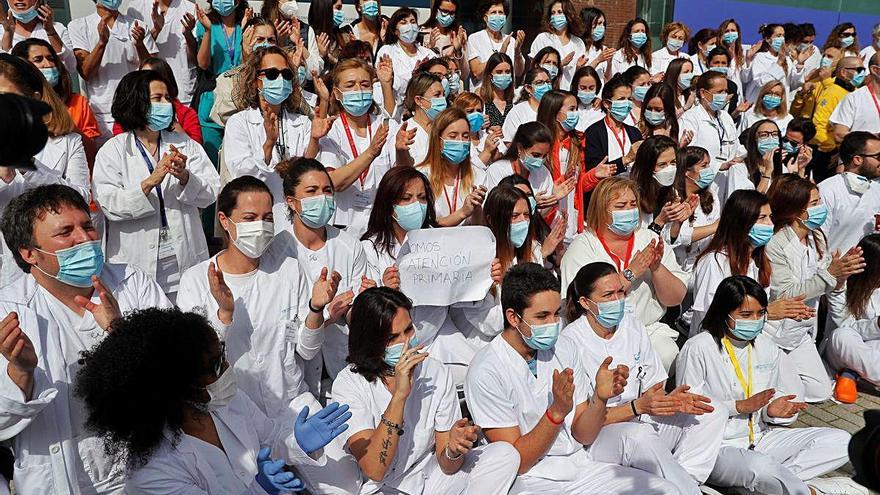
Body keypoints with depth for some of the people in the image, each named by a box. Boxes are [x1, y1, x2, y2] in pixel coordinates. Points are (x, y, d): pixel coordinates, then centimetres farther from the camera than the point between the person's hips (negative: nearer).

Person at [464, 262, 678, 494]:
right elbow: (516, 462, -13)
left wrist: (600, 397, -14)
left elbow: (583, 436, 5)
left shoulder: (565, 353, 4)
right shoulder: (487, 371, -15)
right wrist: (557, 412, -25)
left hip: (581, 466, 6)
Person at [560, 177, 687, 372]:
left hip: (651, 330, 3)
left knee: (668, 356, -25)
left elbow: (676, 299, 6)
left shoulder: (649, 240, 9)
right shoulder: (582, 247, -2)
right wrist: (631, 273, -16)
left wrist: (657, 268, -12)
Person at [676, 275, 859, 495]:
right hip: (718, 447, -8)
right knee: (761, 467, -40)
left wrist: (772, 410, -6)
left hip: (760, 438, 8)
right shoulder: (697, 349, -10)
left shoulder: (767, 347, 10)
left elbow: (777, 396, 18)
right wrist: (741, 406, -16)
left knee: (840, 441, -5)